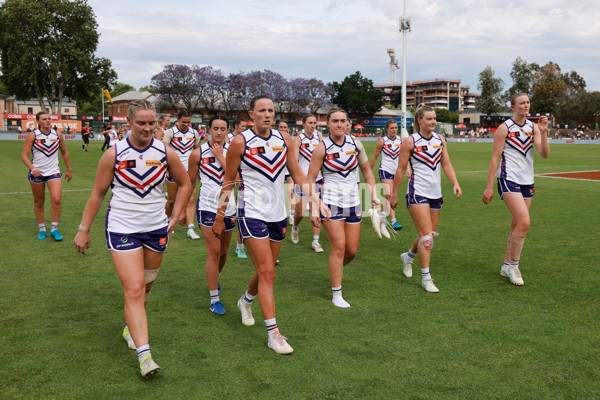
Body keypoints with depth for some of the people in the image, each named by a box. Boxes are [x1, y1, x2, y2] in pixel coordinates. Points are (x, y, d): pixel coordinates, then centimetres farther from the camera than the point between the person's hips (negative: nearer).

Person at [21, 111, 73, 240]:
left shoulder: (57, 134, 3)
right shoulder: (32, 135, -5)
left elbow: (64, 152, 16)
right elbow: (24, 155, -7)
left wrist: (69, 169, 17)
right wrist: (33, 168, -22)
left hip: (54, 172, 1)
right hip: (37, 173, -1)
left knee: (56, 200, -14)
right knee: (39, 202, 8)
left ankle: (54, 229, -2)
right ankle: (41, 229, 22)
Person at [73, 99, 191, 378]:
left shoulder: (165, 153, -2)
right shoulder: (114, 154, -8)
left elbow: (185, 184, 12)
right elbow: (98, 193, 1)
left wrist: (174, 217, 6)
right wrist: (83, 230, 3)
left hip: (156, 228, 3)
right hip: (122, 228, -3)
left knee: (145, 286, 16)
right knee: (133, 289, -12)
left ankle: (132, 327, 42)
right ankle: (144, 354, -12)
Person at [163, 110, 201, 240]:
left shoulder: (194, 133, 5)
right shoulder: (170, 132, -6)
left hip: (189, 171, 2)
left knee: (190, 199, -8)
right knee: (172, 200, 8)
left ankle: (190, 229, -9)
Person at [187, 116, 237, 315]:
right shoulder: (198, 153, -5)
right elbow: (190, 182, 5)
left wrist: (220, 156, -16)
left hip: (228, 206, 3)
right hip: (207, 206, -3)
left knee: (223, 252, 16)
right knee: (214, 251, -10)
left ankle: (214, 280, 46)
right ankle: (214, 300, -1)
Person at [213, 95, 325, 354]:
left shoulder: (283, 139, 5)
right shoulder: (240, 142, -7)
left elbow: (297, 174, 11)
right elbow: (228, 183, -1)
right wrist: (219, 218, 1)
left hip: (278, 214, 5)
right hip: (252, 214, -5)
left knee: (266, 269, 16)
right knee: (267, 272, -10)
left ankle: (246, 301, 46)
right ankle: (273, 334, -2)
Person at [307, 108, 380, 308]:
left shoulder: (355, 143, 2)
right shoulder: (322, 148, -10)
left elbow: (367, 171, 12)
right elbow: (310, 179, -8)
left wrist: (373, 194, 3)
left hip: (353, 201, 4)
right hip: (331, 201, -4)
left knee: (352, 250, 6)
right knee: (339, 247, -9)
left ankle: (335, 269, 39)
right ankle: (336, 294, 6)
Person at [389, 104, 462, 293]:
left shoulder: (440, 139, 8)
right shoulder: (410, 141, -7)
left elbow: (447, 165, 10)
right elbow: (400, 170, -3)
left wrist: (455, 183, -5)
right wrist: (394, 194, -1)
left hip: (435, 193, 6)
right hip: (417, 193, -6)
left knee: (430, 235, 11)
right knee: (426, 235, -11)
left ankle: (408, 256, 40)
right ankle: (426, 278, 0)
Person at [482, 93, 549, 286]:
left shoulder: (533, 127, 8)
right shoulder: (504, 128, -7)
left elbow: (545, 154, -1)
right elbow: (495, 158, -8)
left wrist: (543, 132, -16)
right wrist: (489, 187, -10)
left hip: (527, 182, 6)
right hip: (509, 180, -6)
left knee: (517, 225, 9)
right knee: (524, 223, -17)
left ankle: (507, 266, 21)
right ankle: (513, 265, -2)